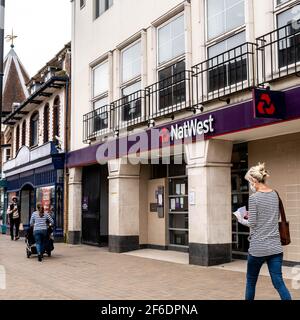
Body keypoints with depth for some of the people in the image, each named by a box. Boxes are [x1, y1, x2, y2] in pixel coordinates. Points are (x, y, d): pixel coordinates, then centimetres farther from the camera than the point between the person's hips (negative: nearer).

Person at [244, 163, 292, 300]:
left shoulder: (254, 198, -13)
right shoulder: (274, 194, 6)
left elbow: (252, 223, -12)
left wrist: (248, 217, 9)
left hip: (258, 247, -5)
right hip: (275, 246, 5)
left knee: (251, 281, 14)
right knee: (278, 282, 3)